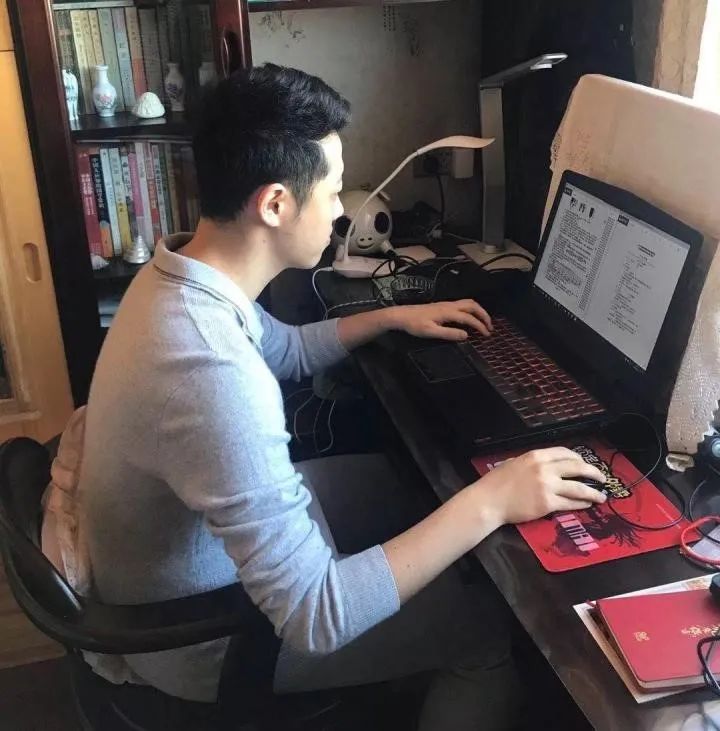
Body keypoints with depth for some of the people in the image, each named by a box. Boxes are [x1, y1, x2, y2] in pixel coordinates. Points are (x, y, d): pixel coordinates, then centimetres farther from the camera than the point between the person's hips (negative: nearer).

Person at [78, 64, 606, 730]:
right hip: (199, 635, -8)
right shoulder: (211, 375, -40)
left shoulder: (182, 273, -8)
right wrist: (489, 502, -32)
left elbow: (284, 351, 14)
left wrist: (393, 317, 11)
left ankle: (411, 674, 40)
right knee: (494, 628, -5)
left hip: (224, 538, 9)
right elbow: (316, 615, -36)